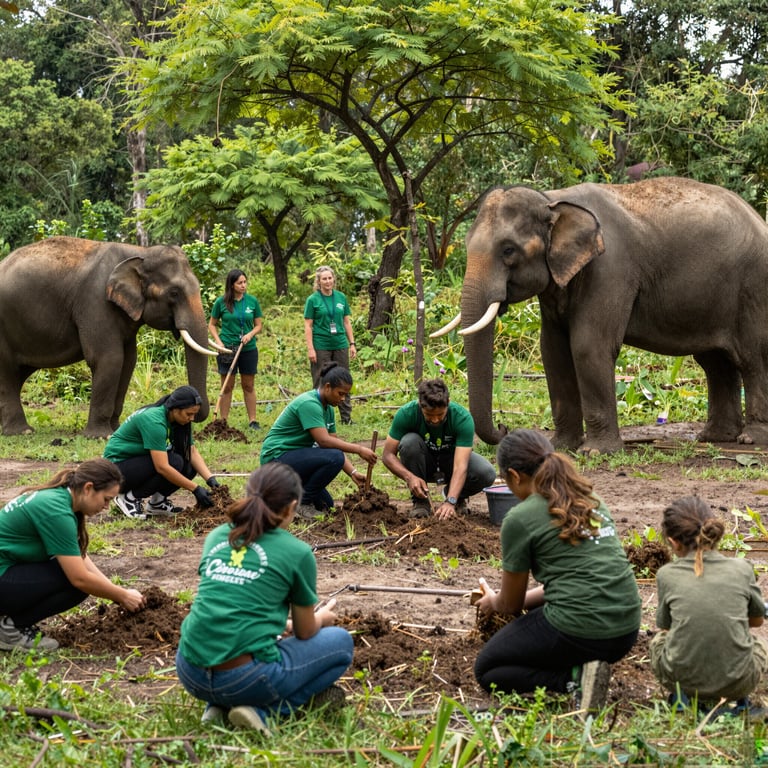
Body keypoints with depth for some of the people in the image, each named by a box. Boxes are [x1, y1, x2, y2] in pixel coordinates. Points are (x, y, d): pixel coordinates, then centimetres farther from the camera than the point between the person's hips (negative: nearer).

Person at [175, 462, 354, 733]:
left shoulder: (216, 537, 12)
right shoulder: (296, 552, -1)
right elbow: (305, 632, 13)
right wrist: (321, 618, 37)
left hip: (190, 674, 6)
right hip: (246, 678, -5)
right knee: (340, 641, 16)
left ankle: (220, 705, 11)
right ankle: (265, 710, 0)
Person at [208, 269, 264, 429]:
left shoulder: (252, 301, 1)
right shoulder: (221, 302, -3)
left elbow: (259, 325, 8)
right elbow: (212, 324, 6)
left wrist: (250, 334, -12)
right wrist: (218, 342, -8)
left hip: (248, 349, 2)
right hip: (227, 349, -1)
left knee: (248, 386, 9)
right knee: (227, 387, 3)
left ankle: (253, 420, 14)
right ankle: (223, 421, 8)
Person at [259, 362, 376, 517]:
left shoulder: (328, 409, 9)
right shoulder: (309, 404, -20)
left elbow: (334, 443, 7)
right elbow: (324, 441, -28)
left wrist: (353, 472, -6)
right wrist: (358, 449, -26)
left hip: (293, 457, 10)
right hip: (277, 457, -10)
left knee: (325, 504, 12)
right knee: (334, 458, -27)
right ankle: (303, 503, -13)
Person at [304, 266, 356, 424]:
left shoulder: (341, 297, 7)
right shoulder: (313, 300, -4)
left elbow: (347, 322, 13)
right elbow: (308, 326, -5)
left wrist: (352, 343, 8)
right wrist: (310, 349, -11)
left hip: (340, 344, 4)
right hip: (321, 346, -4)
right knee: (321, 382, 2)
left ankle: (346, 417, 13)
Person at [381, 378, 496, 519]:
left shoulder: (463, 418, -31)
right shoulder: (406, 413, -28)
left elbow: (460, 467, -38)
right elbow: (388, 454, -24)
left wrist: (450, 502, -52)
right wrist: (409, 477, -42)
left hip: (450, 459, 0)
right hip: (424, 463, 0)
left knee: (487, 473, -30)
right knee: (410, 441, -33)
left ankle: (455, 496, 3)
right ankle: (420, 501, -13)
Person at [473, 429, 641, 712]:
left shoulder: (519, 518, -6)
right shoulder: (590, 500, 14)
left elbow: (510, 604, 5)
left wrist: (493, 602, 29)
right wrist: (527, 598, 33)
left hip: (578, 630, -7)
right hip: (626, 631, 8)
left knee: (486, 669, 16)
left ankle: (573, 678, -7)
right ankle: (581, 666, 6)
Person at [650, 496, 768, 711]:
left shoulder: (667, 575, -5)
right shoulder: (741, 569, -2)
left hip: (682, 679, 0)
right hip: (737, 683, 0)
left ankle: (680, 698, 12)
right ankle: (740, 702, 13)